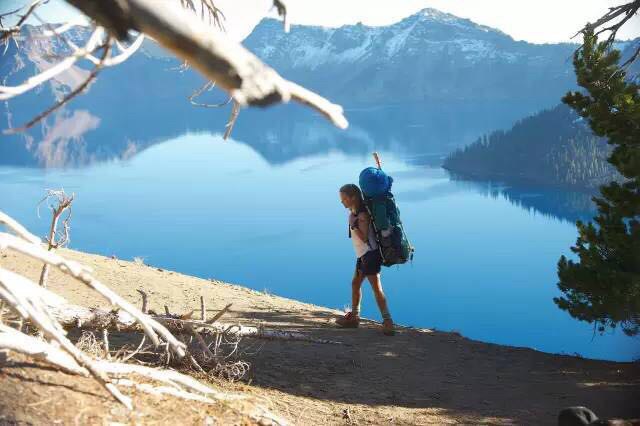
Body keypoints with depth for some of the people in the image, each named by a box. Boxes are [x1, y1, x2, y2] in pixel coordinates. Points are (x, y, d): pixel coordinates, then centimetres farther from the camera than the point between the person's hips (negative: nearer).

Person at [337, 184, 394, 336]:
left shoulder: (362, 215, -17)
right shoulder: (354, 213, 11)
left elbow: (364, 237, -22)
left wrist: (353, 225, -27)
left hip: (370, 254, -11)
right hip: (362, 255, 11)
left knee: (376, 287, -14)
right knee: (355, 283, 18)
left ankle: (387, 320, -14)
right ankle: (354, 317, 30)